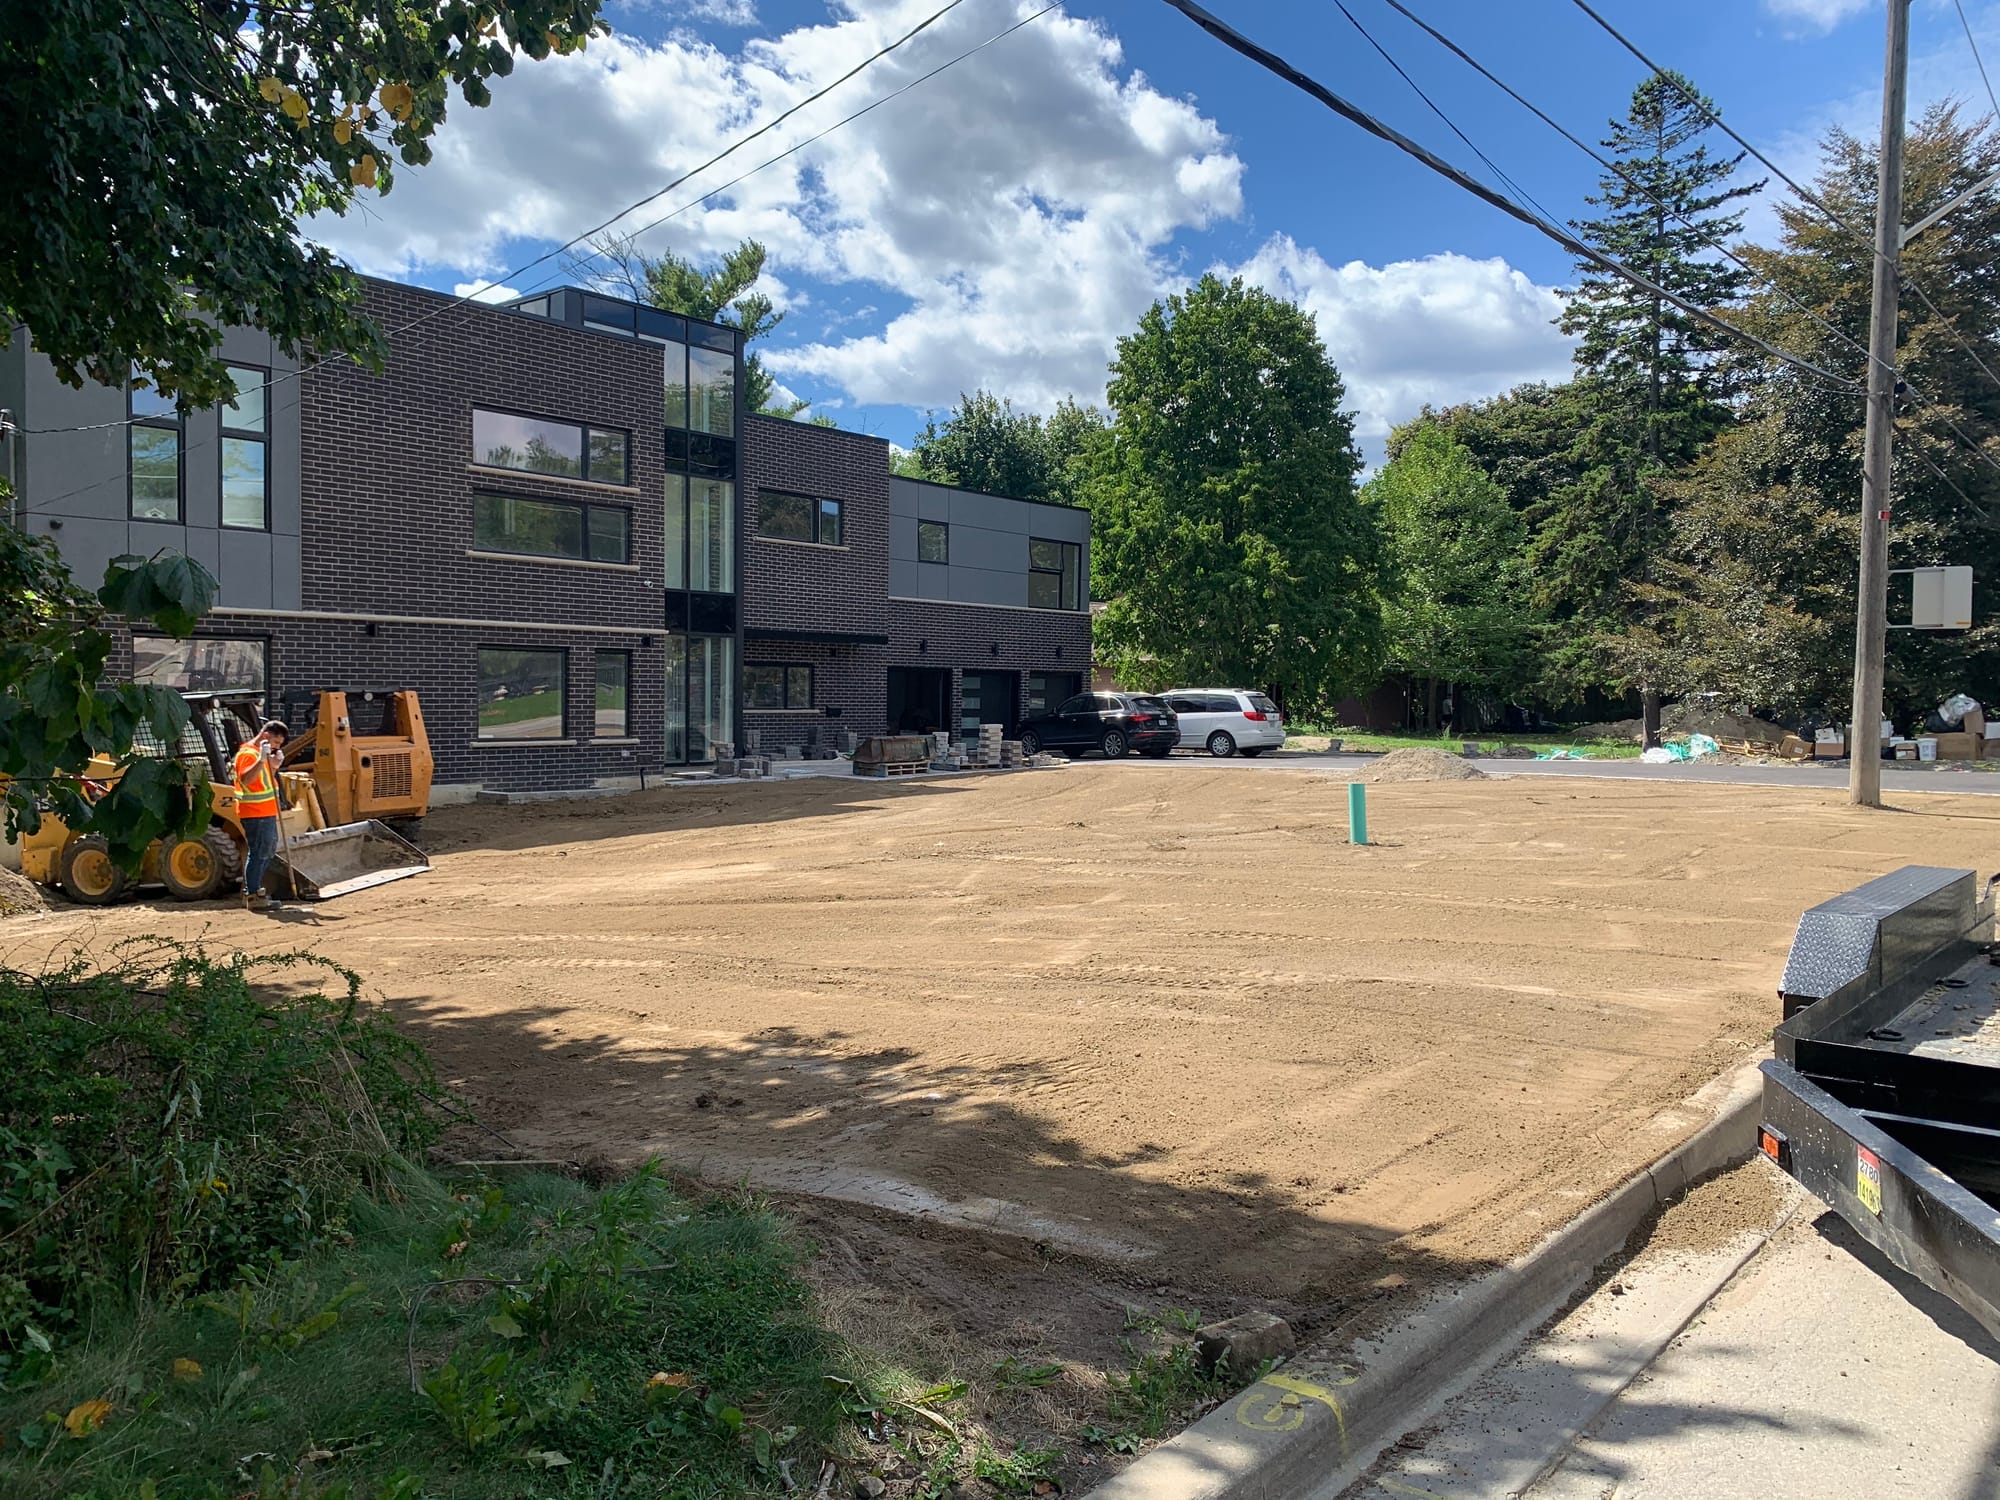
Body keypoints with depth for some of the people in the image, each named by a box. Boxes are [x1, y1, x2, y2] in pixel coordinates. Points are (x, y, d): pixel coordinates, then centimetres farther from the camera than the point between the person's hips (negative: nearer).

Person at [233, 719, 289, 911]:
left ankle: (251, 892, 26)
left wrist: (274, 765, 7)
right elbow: (246, 779, -31)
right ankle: (253, 897, -5)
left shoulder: (262, 753, 16)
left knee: (267, 852, 17)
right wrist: (262, 760, -41)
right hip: (255, 814, -11)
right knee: (258, 853, -8)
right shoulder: (248, 753, -15)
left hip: (267, 813, 11)